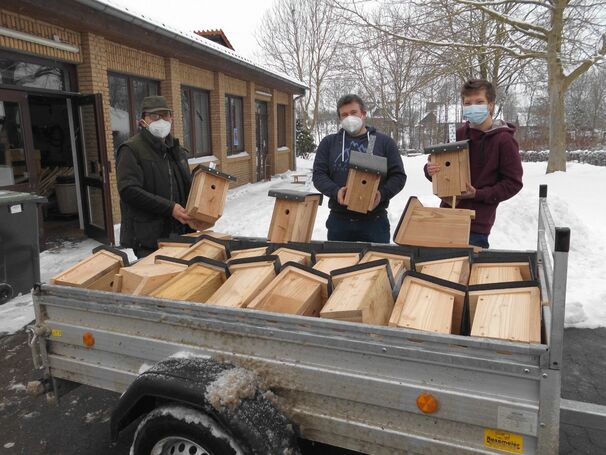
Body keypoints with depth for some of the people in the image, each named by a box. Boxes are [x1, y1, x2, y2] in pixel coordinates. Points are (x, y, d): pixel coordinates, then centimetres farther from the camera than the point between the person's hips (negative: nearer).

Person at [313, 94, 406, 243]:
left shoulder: (384, 142, 7)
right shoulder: (328, 143, 9)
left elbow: (398, 175, 4)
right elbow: (319, 175, 4)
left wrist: (382, 193, -15)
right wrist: (335, 191, -16)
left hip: (375, 220, -1)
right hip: (339, 220, 1)